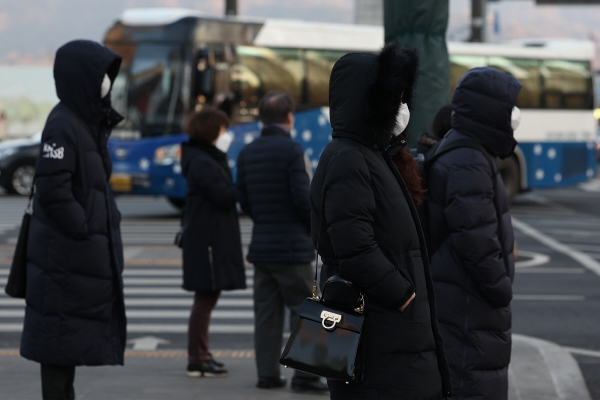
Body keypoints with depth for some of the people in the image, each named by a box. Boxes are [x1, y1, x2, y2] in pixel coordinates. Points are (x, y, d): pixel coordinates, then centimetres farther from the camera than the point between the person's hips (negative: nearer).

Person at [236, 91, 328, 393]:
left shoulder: (247, 153, 8)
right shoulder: (291, 150, -12)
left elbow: (244, 202, 9)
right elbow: (303, 198, -15)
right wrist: (316, 226, 1)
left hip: (261, 244, 6)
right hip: (292, 244, -6)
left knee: (266, 312, 9)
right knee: (304, 310, -1)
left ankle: (267, 373, 10)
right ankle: (304, 375, -4)